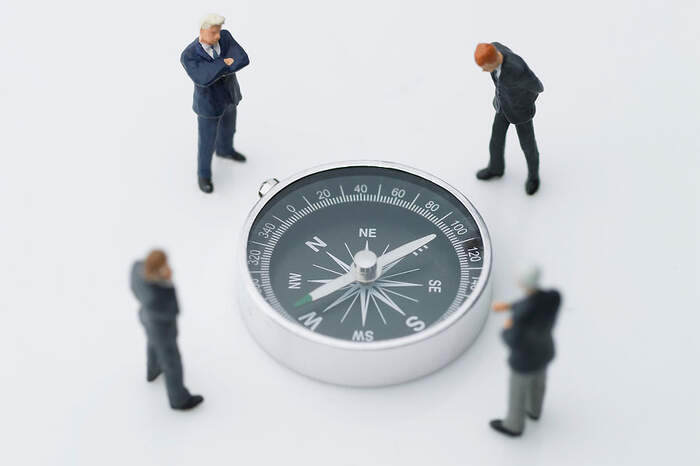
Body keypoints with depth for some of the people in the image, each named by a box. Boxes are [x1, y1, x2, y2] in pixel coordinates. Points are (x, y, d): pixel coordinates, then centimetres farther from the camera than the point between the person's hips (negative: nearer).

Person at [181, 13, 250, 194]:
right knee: (207, 142, 15)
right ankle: (204, 174, 40)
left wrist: (216, 70, -36)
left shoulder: (225, 37, -19)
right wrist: (225, 63, -35)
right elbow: (203, 79, -45)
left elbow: (243, 60, -29)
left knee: (228, 128, 31)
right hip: (209, 103, -5)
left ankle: (225, 150, 62)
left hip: (229, 95, 5)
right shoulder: (189, 56, -32)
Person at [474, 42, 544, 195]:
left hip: (520, 107, -5)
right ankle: (496, 168, 55)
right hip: (504, 102, 5)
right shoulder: (494, 48, -26)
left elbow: (536, 86, -25)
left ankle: (533, 173, 51)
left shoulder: (516, 67, -46)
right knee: (496, 137, 26)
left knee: (527, 143, 20)